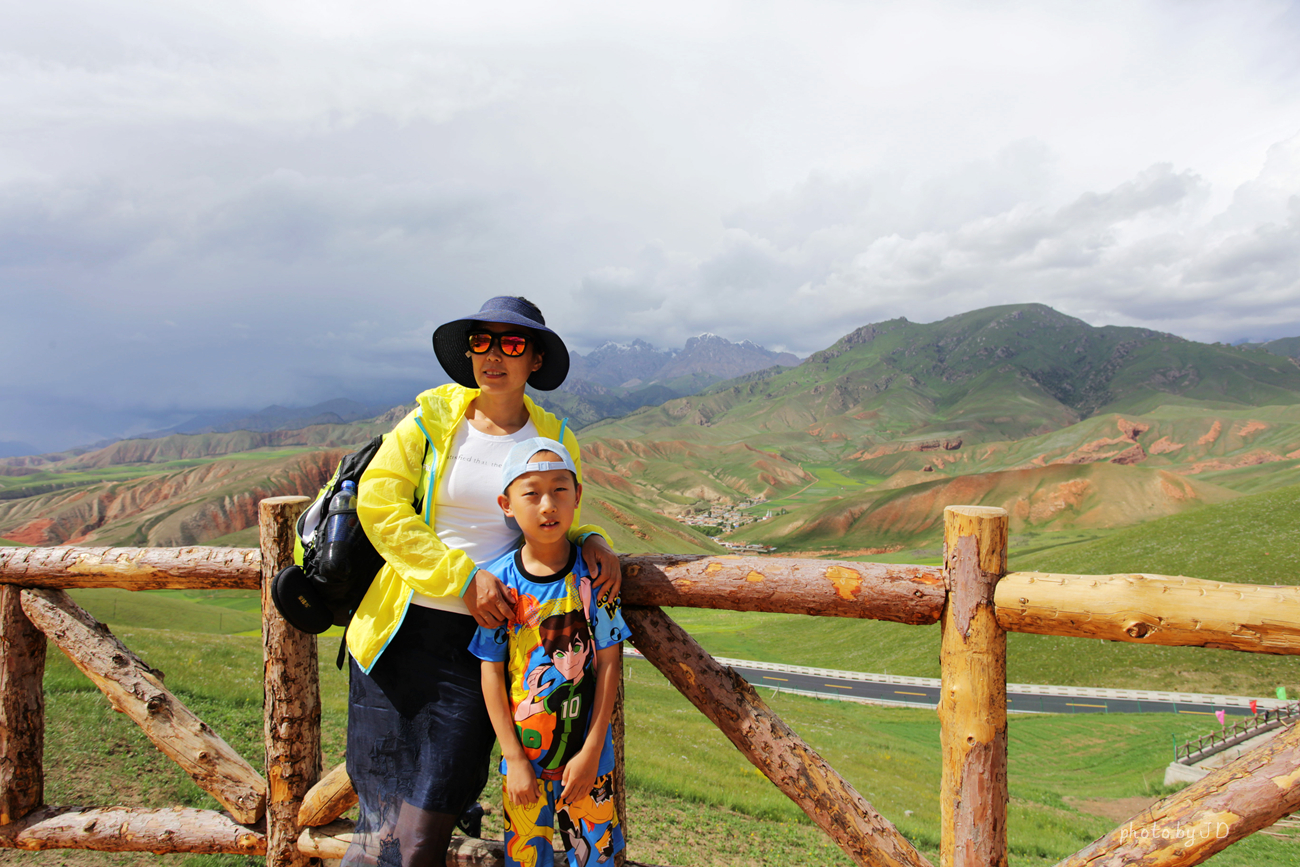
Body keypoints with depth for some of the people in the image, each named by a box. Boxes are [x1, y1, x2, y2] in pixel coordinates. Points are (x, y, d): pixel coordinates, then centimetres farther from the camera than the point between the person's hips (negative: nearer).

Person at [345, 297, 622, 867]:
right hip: (404, 628, 0)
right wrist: (463, 578, -15)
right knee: (385, 807, 7)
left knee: (429, 815, 3)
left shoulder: (555, 441, 5)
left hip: (483, 636, 0)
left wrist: (589, 541, -8)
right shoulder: (433, 417, 1)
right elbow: (377, 503, -7)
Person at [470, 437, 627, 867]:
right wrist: (514, 760, -6)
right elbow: (492, 672, -6)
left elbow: (608, 662, -7)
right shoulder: (500, 581, -11)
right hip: (523, 757, 0)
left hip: (587, 757, 0)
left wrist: (590, 752, -8)